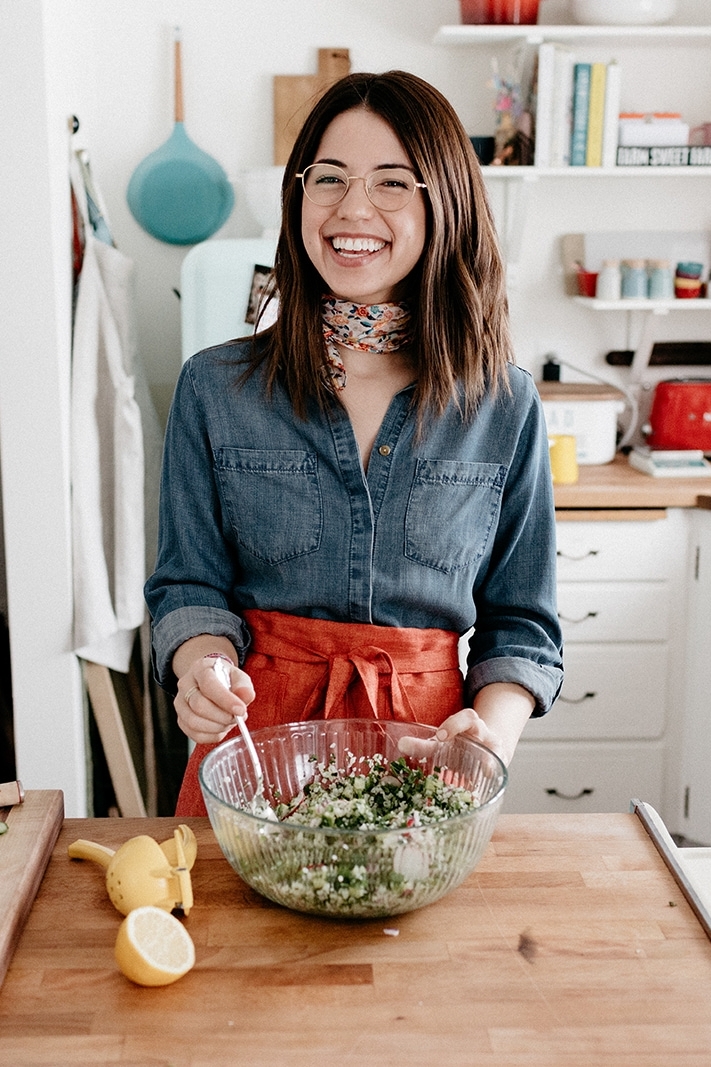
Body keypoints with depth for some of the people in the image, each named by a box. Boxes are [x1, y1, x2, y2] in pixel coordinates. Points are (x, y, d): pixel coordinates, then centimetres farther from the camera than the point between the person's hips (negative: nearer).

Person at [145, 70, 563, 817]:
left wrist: (494, 724, -15)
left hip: (427, 736, 0)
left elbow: (521, 623, 2)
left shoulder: (505, 407, -4)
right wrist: (203, 665, -20)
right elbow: (191, 586, 0)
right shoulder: (213, 389, -4)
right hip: (251, 737, 0)